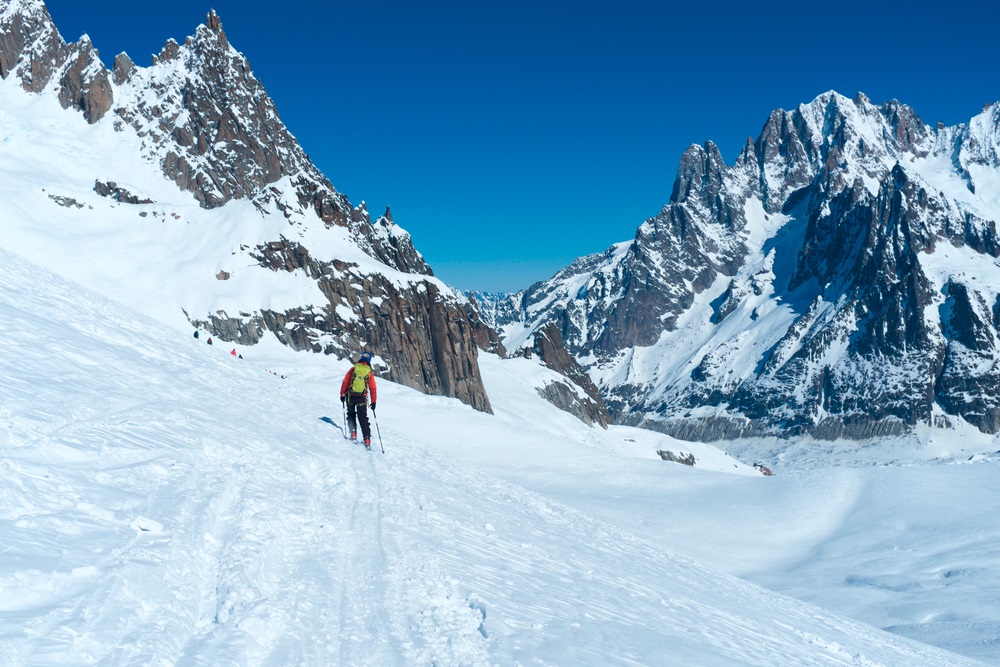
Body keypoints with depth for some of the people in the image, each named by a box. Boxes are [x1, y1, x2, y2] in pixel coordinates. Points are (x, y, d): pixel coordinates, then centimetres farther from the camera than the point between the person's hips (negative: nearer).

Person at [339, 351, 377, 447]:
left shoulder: (353, 369, -1)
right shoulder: (369, 373, 1)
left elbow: (345, 382, -2)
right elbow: (373, 389, 2)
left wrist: (342, 395, 7)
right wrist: (373, 402, 10)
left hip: (350, 396, 0)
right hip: (362, 398, 0)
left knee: (351, 415, 19)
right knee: (363, 419, 7)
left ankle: (353, 433, 4)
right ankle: (367, 439, 1)